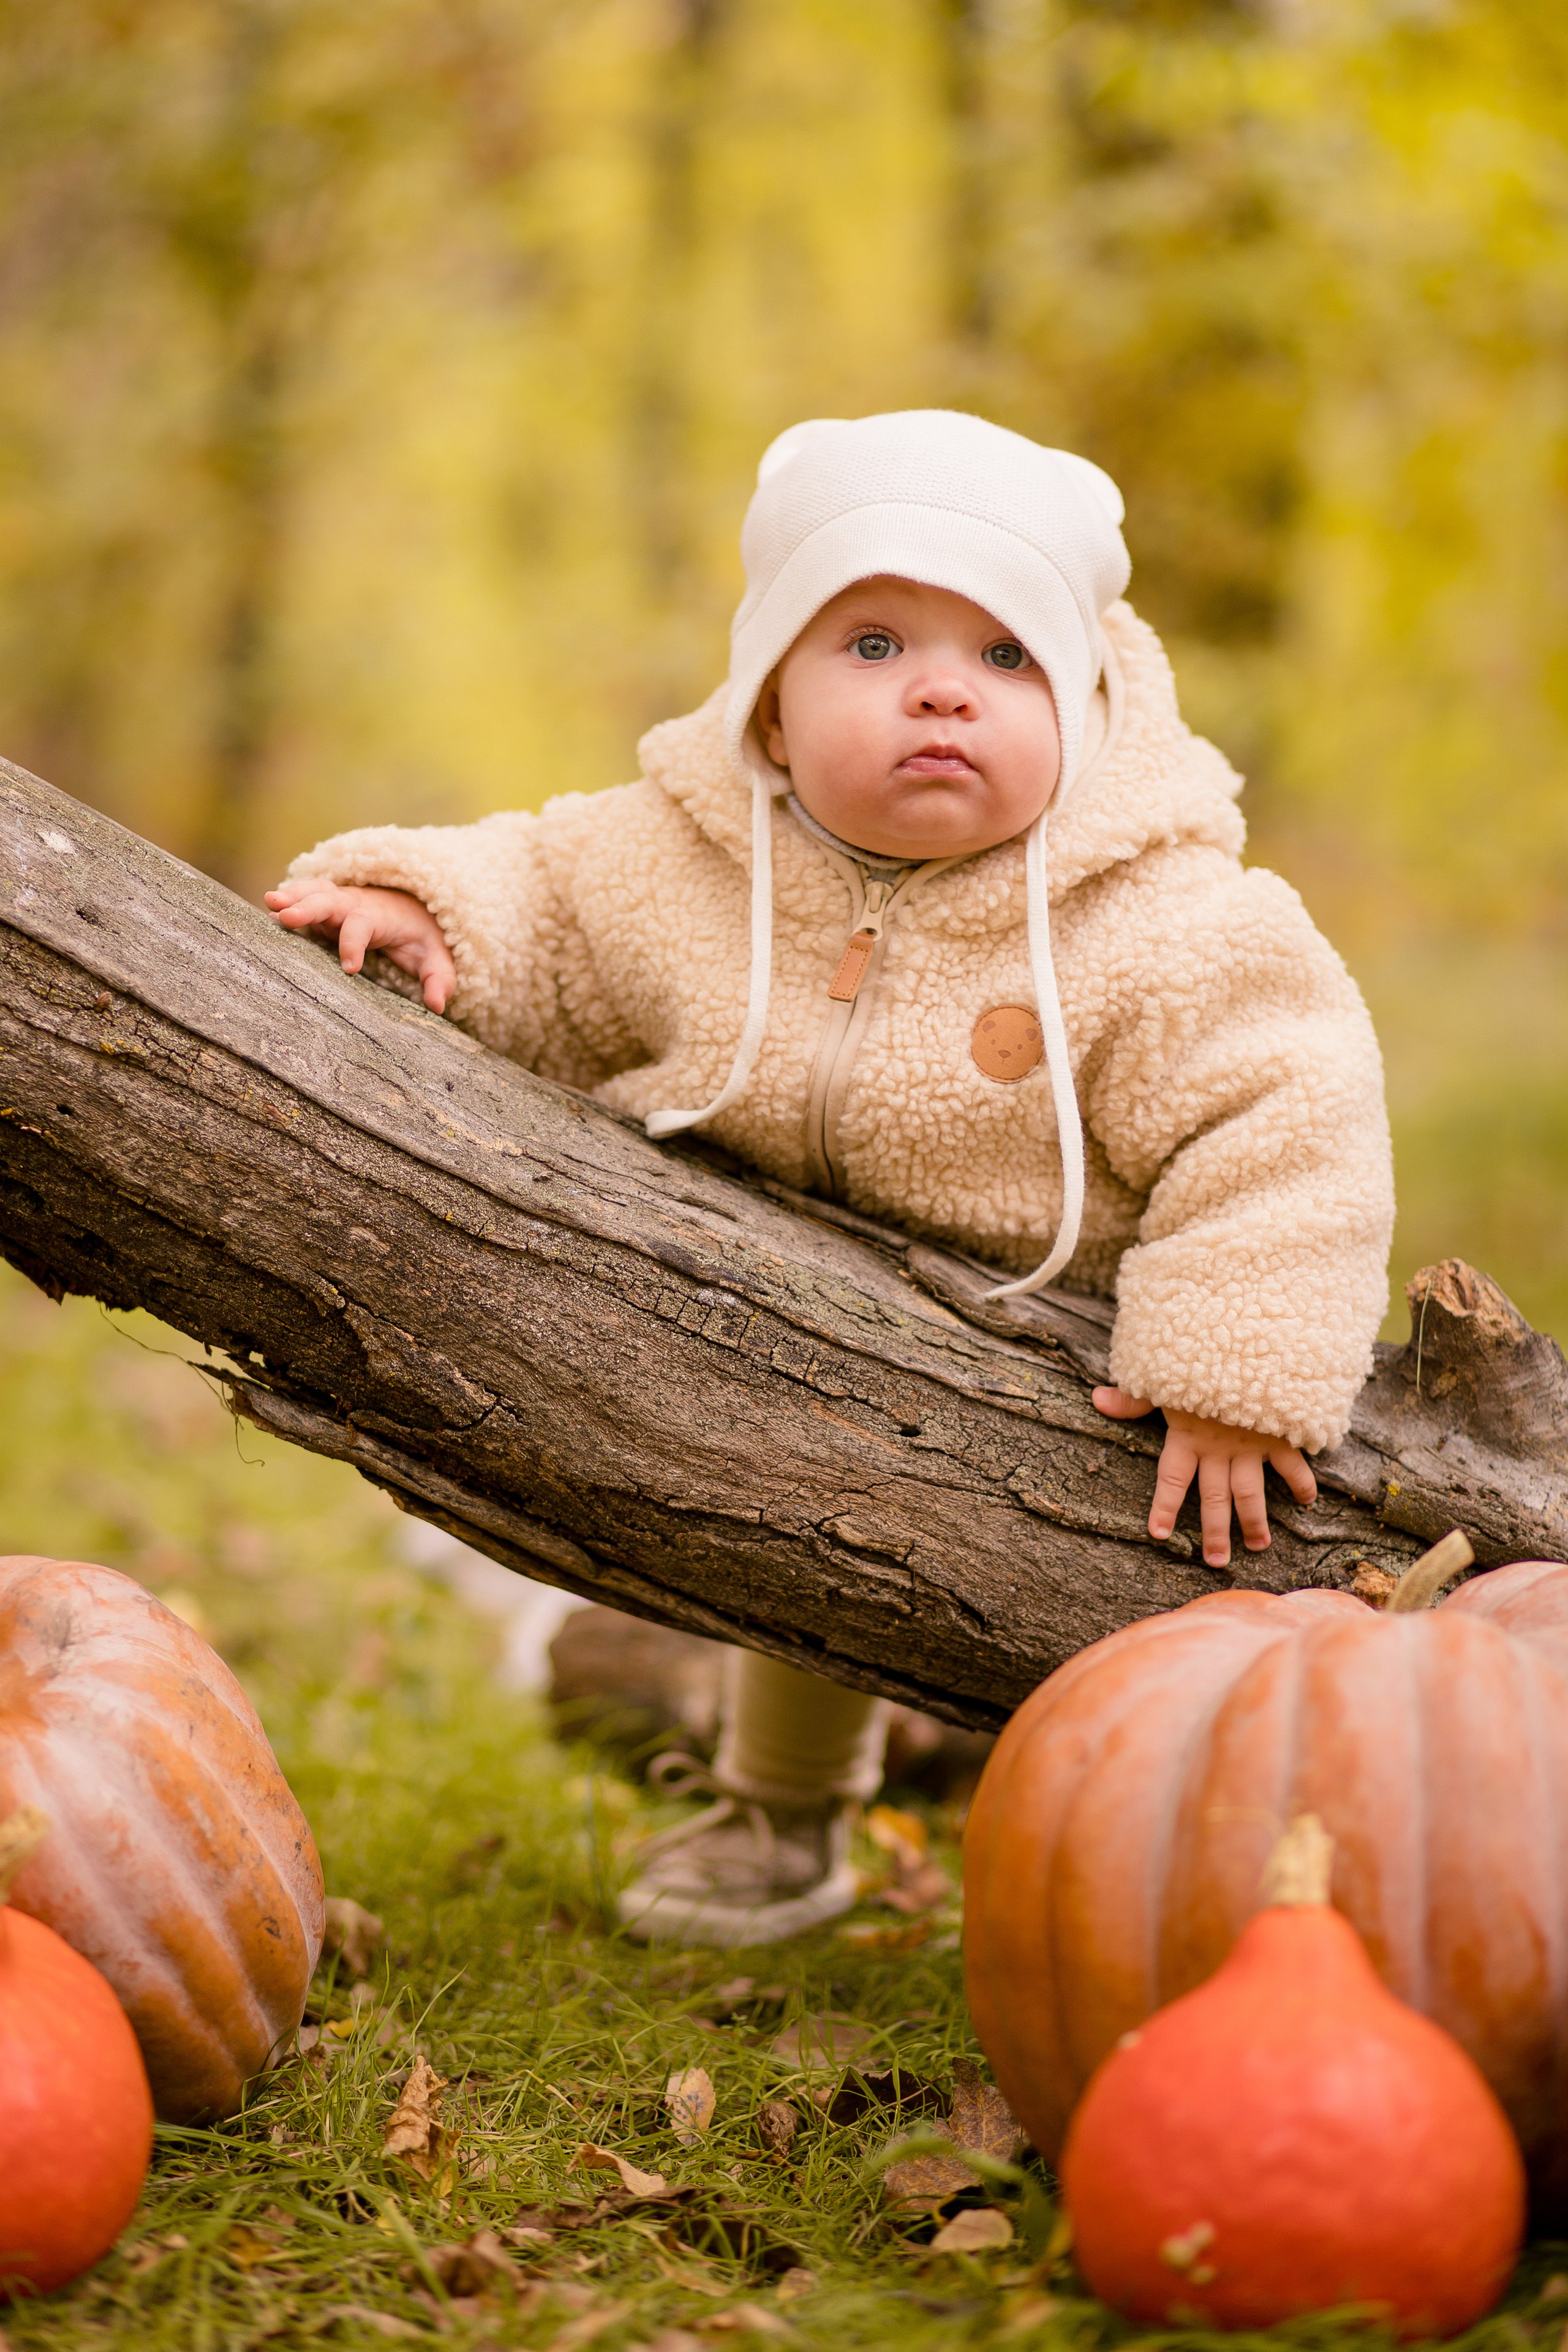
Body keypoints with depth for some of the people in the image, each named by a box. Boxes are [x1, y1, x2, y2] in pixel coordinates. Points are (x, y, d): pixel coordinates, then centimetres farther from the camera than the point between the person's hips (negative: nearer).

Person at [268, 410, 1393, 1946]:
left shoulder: (1165, 927, -33)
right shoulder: (683, 867, -22)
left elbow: (1278, 1125, -32)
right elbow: (551, 926, -6)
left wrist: (1236, 1375, -37)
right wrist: (427, 906, -25)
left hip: (1069, 1328, -4)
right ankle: (784, 1815, 52)